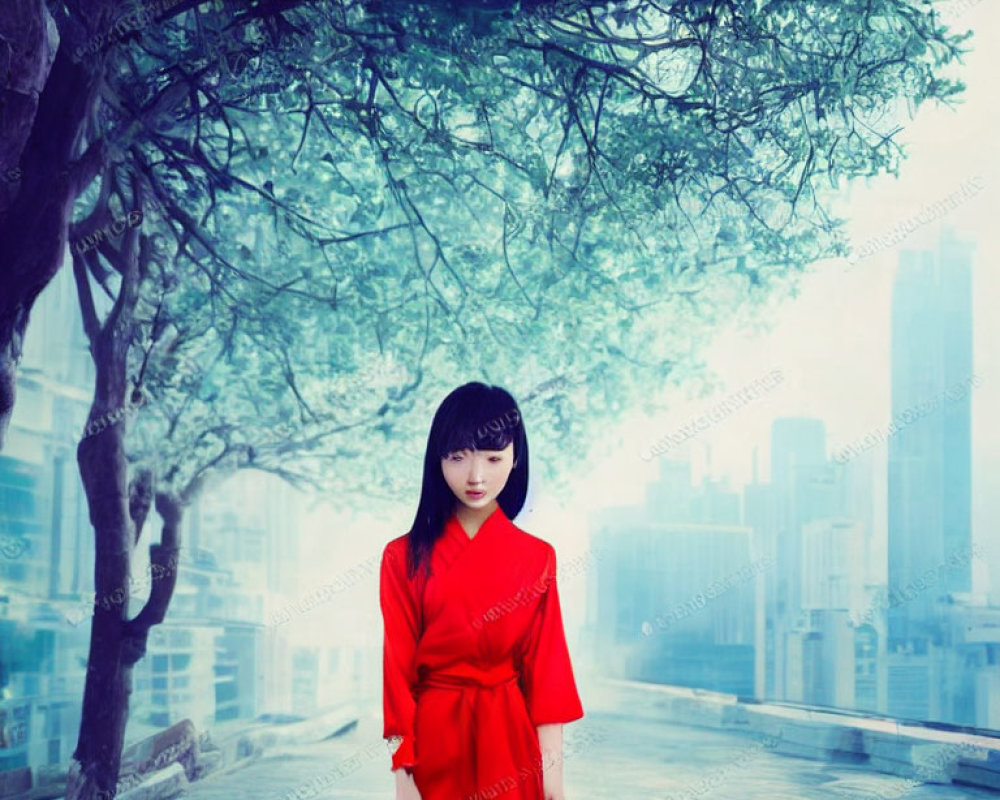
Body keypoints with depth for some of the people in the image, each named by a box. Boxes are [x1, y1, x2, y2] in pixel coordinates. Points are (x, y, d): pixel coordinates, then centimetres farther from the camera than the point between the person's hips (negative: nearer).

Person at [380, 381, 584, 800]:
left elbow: (546, 667, -2)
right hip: (434, 742, -1)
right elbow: (398, 668, -6)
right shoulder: (404, 557, -6)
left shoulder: (537, 559, -2)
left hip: (510, 742, 1)